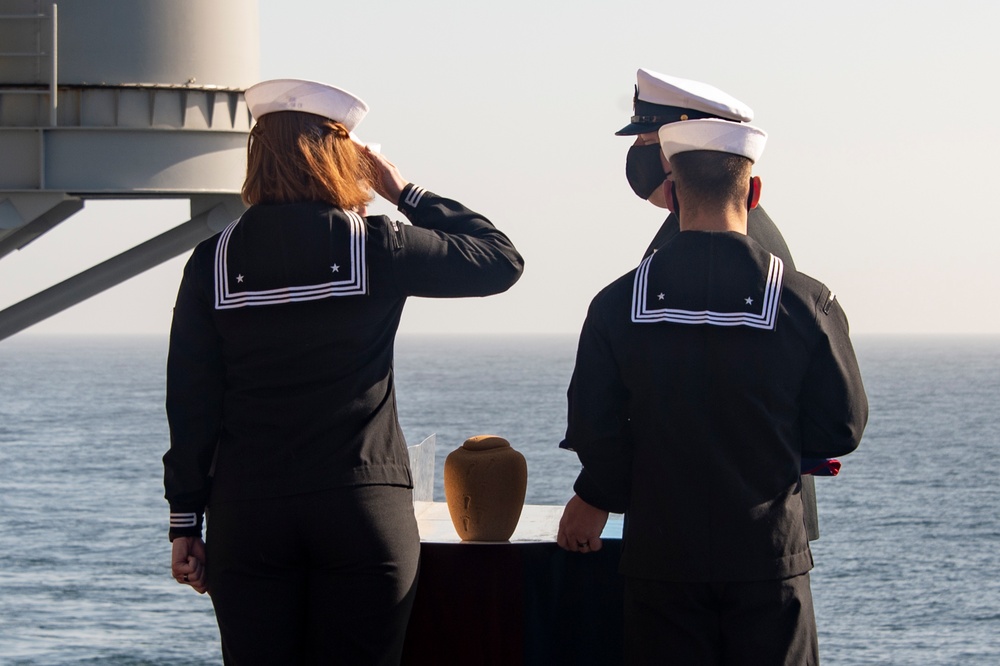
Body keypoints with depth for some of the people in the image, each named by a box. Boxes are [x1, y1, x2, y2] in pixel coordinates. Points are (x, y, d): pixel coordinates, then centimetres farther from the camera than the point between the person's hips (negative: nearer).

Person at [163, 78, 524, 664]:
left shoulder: (213, 263, 0)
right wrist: (406, 192, 12)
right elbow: (501, 259, 6)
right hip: (365, 509, -2)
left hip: (246, 516, 2)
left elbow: (191, 405, 1)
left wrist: (186, 525, 7)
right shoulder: (376, 248, -5)